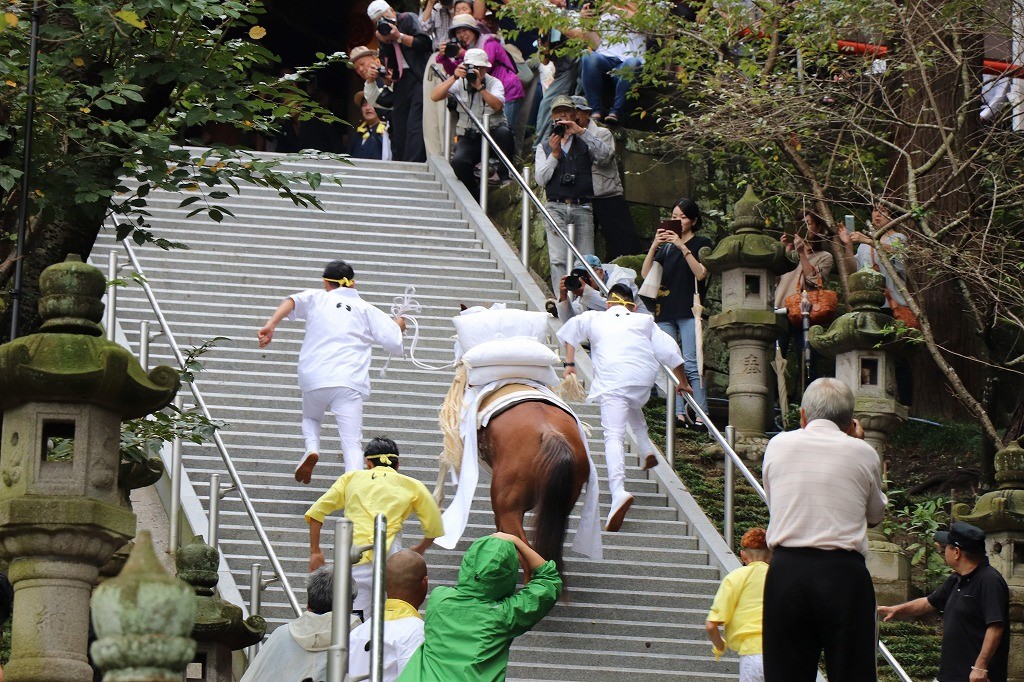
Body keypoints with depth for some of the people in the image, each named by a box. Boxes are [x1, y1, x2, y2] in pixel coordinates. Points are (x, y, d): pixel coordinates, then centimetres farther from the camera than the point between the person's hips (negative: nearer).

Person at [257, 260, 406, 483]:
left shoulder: (316, 298, 15)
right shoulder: (366, 309, 15)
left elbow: (292, 301, -7)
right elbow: (394, 343, 8)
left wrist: (271, 325, -19)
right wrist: (398, 326, 29)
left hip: (314, 379, 1)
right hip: (349, 384, -1)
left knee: (311, 417, 31)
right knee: (352, 444, -5)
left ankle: (312, 448, 2)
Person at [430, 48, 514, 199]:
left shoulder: (494, 83, -1)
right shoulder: (460, 83, 4)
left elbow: (497, 105, -22)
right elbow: (434, 96, -10)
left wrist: (479, 86, -30)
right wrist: (454, 78, -18)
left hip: (493, 132, -1)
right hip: (469, 137, 1)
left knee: (504, 132, -36)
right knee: (458, 162, -29)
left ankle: (504, 174, -16)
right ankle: (477, 197, -7)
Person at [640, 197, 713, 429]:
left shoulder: (701, 244, 6)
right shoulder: (666, 245, 19)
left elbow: (701, 273, -10)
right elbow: (645, 273, 8)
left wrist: (683, 248, -15)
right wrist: (654, 246, -5)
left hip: (689, 309, -5)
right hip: (665, 311, 5)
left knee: (690, 364, -13)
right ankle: (679, 414, -4)